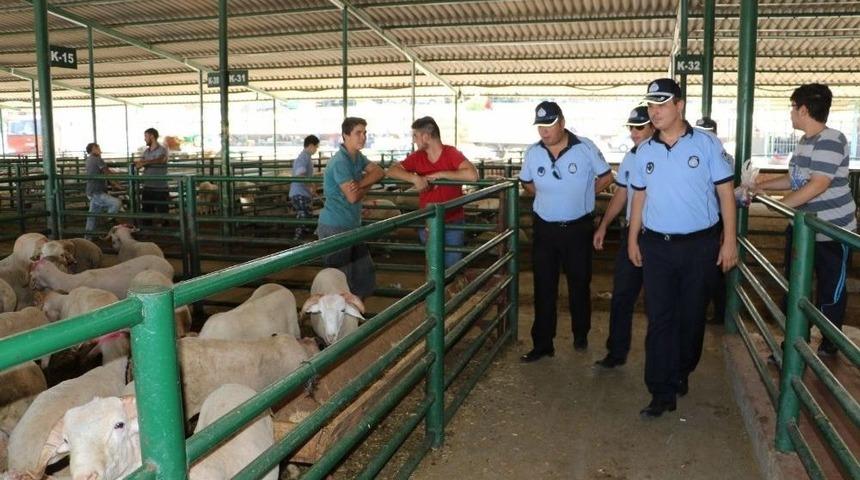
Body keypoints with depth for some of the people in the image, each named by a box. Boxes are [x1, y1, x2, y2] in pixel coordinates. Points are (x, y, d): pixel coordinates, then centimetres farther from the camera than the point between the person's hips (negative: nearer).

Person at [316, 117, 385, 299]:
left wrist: (360, 183, -17)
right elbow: (353, 197, -22)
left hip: (352, 226, 9)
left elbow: (379, 172, 0)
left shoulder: (358, 157, 11)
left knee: (365, 275, 13)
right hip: (335, 228, -9)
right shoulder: (340, 162, -17)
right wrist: (367, 185, -2)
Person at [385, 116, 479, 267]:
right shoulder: (417, 156, -1)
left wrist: (440, 174, -23)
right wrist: (415, 178, -21)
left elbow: (472, 175, -28)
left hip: (453, 222, -4)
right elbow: (391, 171, -3)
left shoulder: (451, 153, -14)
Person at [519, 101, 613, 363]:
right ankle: (542, 343, 14)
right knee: (544, 288, 5)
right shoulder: (532, 153, -4)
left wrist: (582, 195, 5)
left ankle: (580, 334, 34)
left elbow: (606, 176, 2)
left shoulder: (585, 148, -12)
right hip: (545, 229, 2)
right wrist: (550, 197, 8)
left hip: (578, 228, -2)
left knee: (579, 284, 13)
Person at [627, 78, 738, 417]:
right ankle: (662, 392, 5)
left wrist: (729, 240, -7)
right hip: (656, 246, 2)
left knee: (691, 316, 11)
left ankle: (682, 372, 34)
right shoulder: (644, 151, 5)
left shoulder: (707, 144, -4)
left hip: (700, 244, -2)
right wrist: (633, 238, 10)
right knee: (659, 319, -1)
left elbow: (725, 192, -3)